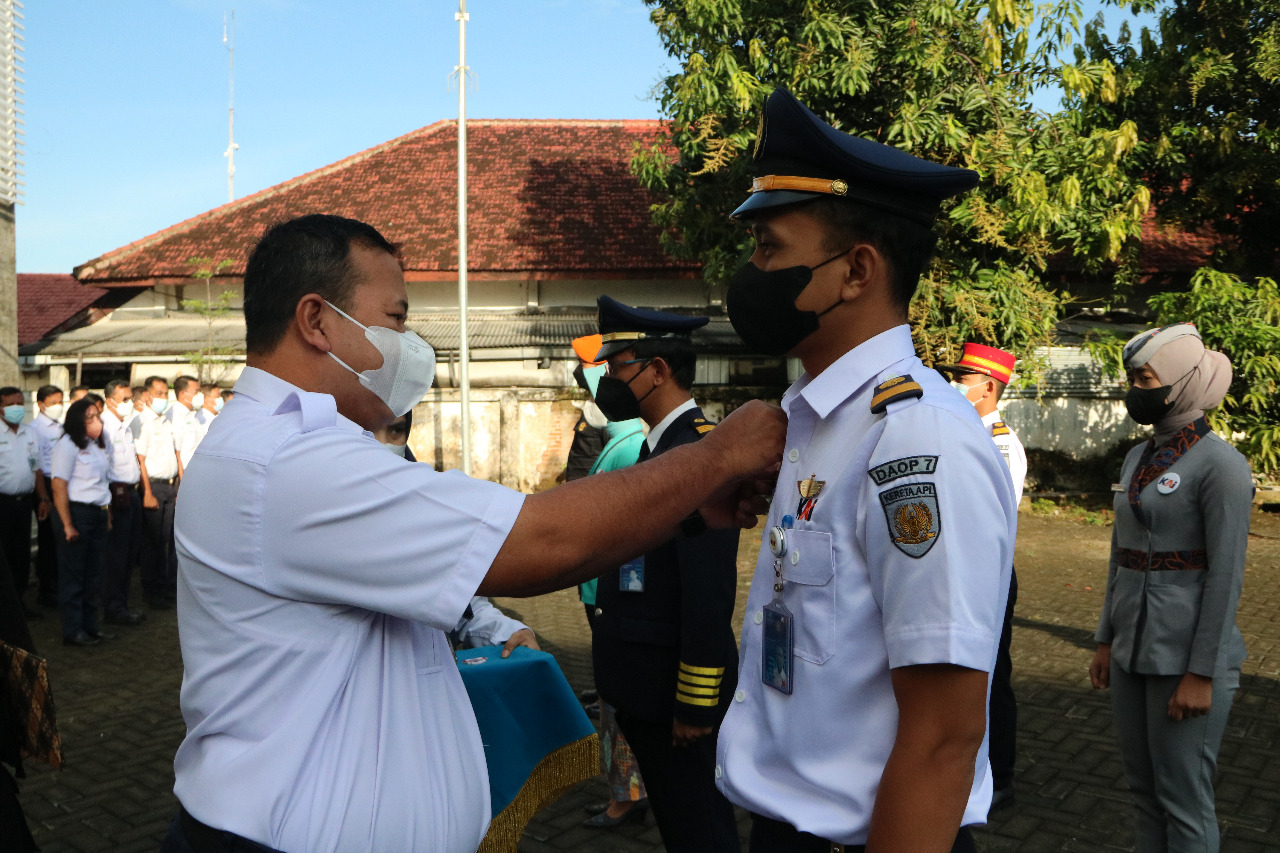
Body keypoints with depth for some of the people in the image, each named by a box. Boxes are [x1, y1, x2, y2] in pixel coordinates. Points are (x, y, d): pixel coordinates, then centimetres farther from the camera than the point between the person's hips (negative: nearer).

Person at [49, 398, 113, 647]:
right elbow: (59, 486, -15)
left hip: (98, 514, 8)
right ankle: (73, 630, 7)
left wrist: (107, 514, 11)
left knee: (93, 575, 12)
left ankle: (89, 624, 21)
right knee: (73, 575, 1)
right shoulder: (68, 445, -10)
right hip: (76, 513, -8)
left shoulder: (98, 445, 15)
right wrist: (67, 525, -18)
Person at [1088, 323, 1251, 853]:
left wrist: (1202, 674, -16)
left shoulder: (1220, 465, -13)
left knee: (1183, 801, 4)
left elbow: (1226, 576, -15)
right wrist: (1106, 641, 15)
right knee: (1143, 788, 16)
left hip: (1186, 658, -7)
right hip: (1133, 651, 7)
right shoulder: (1138, 458, 9)